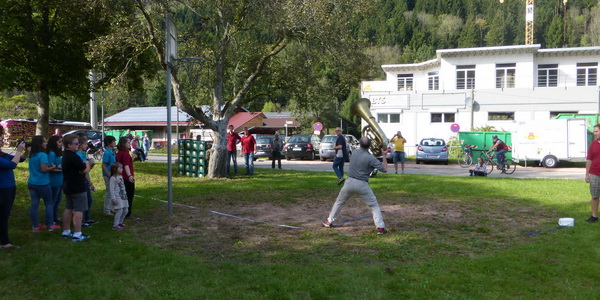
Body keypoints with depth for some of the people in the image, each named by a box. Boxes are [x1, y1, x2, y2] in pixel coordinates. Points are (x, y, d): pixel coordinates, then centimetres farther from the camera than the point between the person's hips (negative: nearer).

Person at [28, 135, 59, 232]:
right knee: (49, 204, 6)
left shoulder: (31, 155, 8)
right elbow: (44, 169, -22)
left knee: (34, 204, 8)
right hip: (42, 184, -7)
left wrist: (49, 166, 14)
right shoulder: (43, 155, -16)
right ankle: (50, 225, 9)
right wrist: (53, 167, -5)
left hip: (31, 183, 7)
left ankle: (35, 226, 13)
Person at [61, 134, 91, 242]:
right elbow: (85, 170, -20)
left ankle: (66, 231, 25)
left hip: (68, 186, 10)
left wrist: (84, 165, 1)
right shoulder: (74, 156, -22)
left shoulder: (65, 155, 10)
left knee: (68, 209, 17)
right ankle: (77, 234, -5)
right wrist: (87, 164, 0)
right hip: (78, 187, -10)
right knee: (79, 210, -6)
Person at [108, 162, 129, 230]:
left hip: (123, 196, 8)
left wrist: (125, 194, 21)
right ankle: (115, 225, -2)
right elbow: (111, 189, -15)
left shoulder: (121, 177, 13)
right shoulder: (113, 178, -12)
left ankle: (120, 222, 27)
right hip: (117, 197, -8)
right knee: (119, 210, -12)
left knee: (125, 210, 10)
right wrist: (113, 199, -17)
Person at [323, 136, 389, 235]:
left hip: (349, 182, 4)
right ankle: (380, 227, 0)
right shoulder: (370, 158, -13)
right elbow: (384, 169, -9)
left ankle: (329, 221, 30)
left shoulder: (355, 152, 2)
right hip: (362, 185, -4)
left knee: (339, 202, 22)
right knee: (374, 205, 8)